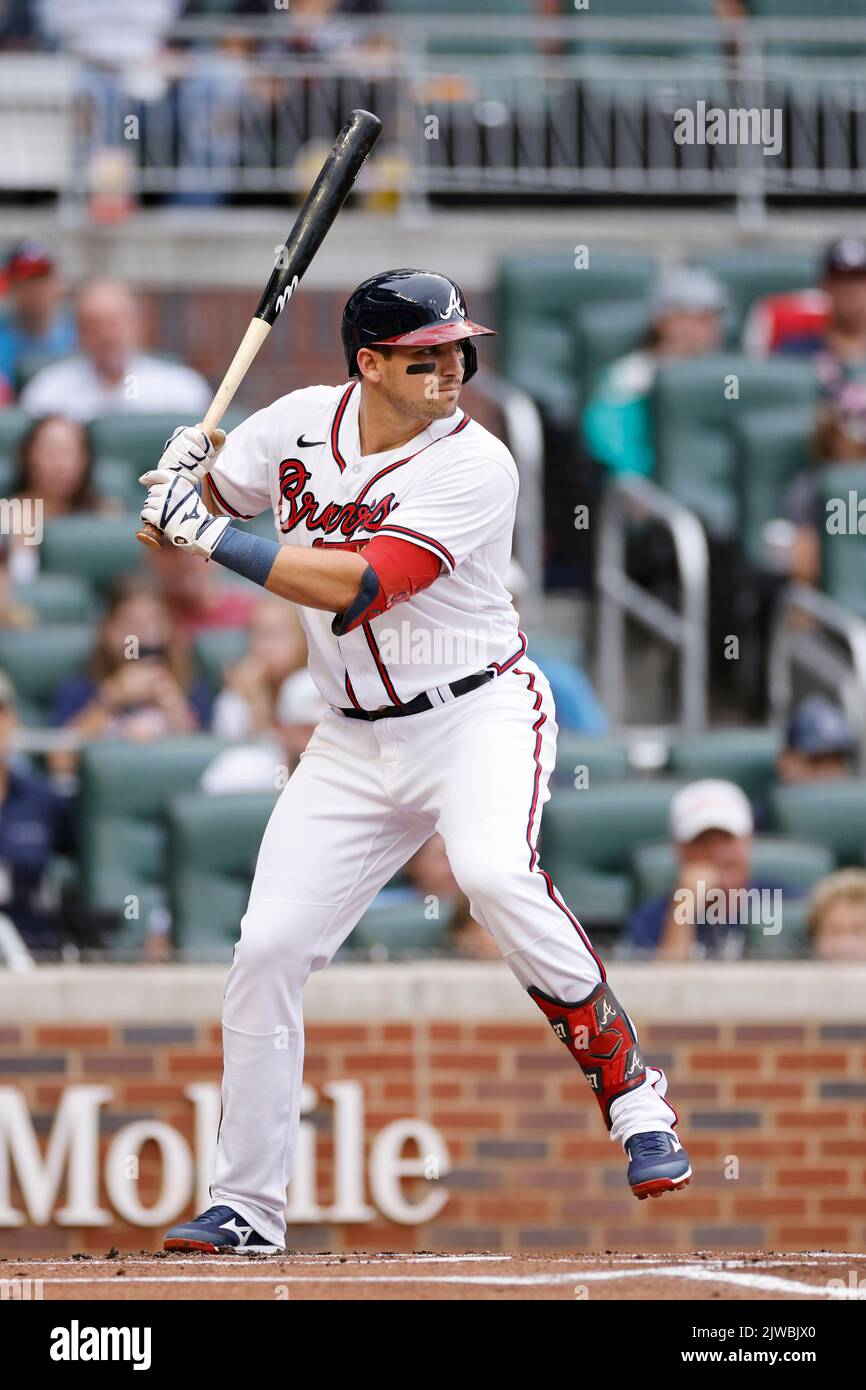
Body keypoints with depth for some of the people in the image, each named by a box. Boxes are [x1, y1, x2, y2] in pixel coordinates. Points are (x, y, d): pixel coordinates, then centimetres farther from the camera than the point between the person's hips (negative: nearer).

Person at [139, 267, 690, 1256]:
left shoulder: (474, 465, -17)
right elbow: (198, 501, 16)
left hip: (481, 714, -5)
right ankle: (244, 1206, 11)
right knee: (267, 949, -2)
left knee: (493, 872, -35)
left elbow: (355, 587, -26)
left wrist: (208, 534, -25)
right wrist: (187, 477, -9)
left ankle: (628, 1088, -21)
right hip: (355, 744, 5)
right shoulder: (301, 424, 0)